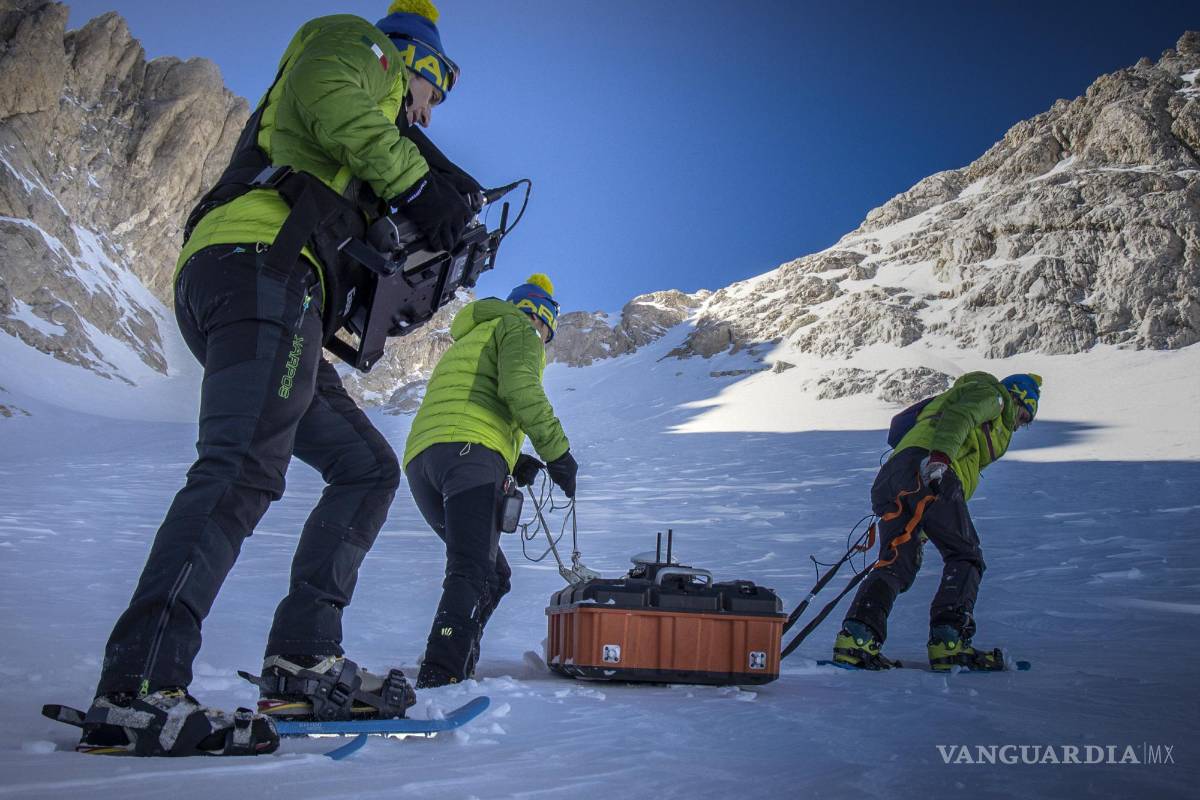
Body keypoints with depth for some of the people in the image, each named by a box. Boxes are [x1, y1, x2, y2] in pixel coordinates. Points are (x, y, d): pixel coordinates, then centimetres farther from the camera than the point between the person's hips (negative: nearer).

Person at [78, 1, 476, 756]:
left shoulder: (364, 129, 39)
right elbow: (328, 97, -9)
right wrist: (415, 178, -4)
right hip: (257, 263, -10)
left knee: (369, 467, 9)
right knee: (245, 467, -24)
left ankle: (302, 663, -1)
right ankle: (135, 693, -31)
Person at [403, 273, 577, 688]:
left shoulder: (464, 342, 41)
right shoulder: (519, 328, 15)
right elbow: (519, 387, -8)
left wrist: (513, 462, 23)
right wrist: (557, 452, -5)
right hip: (470, 450, -8)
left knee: (493, 575, 16)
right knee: (473, 573, -22)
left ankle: (449, 674, 4)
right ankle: (441, 677, -40)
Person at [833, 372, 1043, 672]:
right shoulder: (991, 393, 19)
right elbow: (958, 417, -6)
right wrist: (939, 457, -24)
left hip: (891, 476, 8)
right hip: (927, 473, -8)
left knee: (895, 564, -2)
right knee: (965, 557, -1)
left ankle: (855, 639, -21)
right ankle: (949, 644, -14)